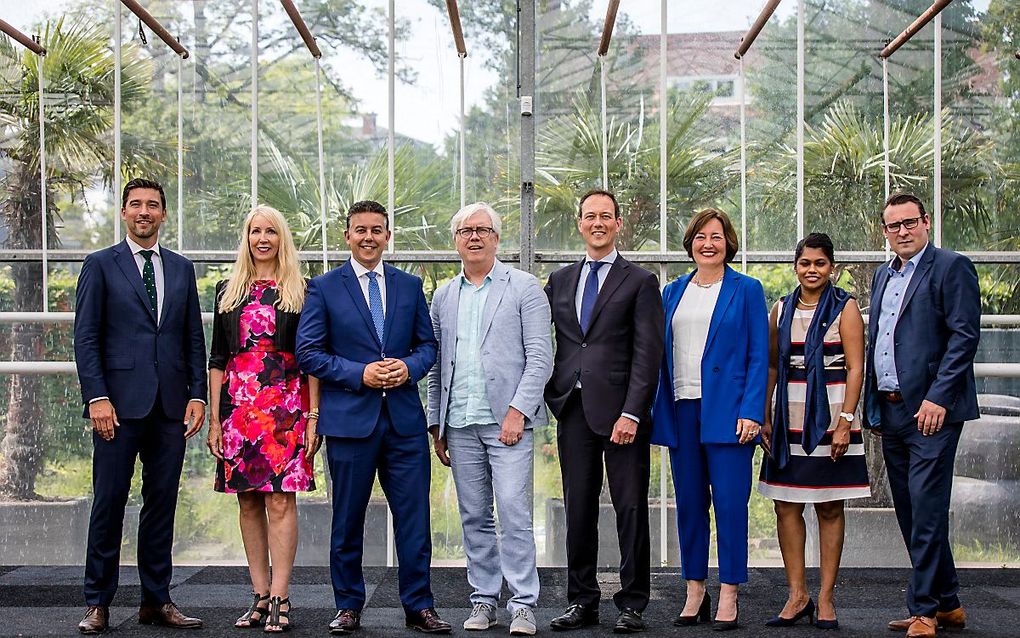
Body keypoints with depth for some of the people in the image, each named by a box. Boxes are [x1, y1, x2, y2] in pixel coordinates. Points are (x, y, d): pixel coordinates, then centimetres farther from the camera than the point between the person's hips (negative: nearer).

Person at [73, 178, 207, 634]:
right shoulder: (100, 265, 4)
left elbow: (194, 338, 14)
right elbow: (85, 337, -2)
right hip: (120, 404, -4)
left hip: (170, 406, 4)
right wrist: (96, 397, -12)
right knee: (109, 503, -1)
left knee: (162, 504, 7)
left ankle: (156, 601, 14)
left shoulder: (181, 268, 15)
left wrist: (197, 394, 3)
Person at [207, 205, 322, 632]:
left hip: (286, 405, -3)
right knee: (248, 502, 6)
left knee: (281, 500, -6)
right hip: (238, 405, 3)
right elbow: (217, 358, 11)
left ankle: (279, 598, -3)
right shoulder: (228, 290, 12)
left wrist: (313, 415, -5)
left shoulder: (301, 292, 5)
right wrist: (214, 418, 4)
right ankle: (260, 595, 13)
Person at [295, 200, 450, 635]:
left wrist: (409, 367, -9)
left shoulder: (410, 286, 11)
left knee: (414, 517, 2)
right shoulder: (323, 288, 2)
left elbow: (428, 344, 12)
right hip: (349, 418, -2)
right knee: (348, 520, 7)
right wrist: (360, 374, -14)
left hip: (404, 418, 2)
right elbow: (308, 352, -3)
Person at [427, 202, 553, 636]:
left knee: (515, 515, -9)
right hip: (460, 425, 4)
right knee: (474, 518, 8)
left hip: (507, 421, -4)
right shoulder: (443, 297, 16)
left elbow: (539, 357, -4)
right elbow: (437, 366, 17)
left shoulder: (524, 288, 2)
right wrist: (436, 423, 11)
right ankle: (483, 601, 17)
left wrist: (518, 411, -13)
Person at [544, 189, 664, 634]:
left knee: (630, 509, 0)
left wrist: (631, 413, -13)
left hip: (619, 410, -4)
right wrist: (552, 398, 4)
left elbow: (647, 353, -5)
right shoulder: (560, 281, 16)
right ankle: (582, 602, 16)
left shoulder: (640, 281, 2)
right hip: (572, 409, 4)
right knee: (578, 509, 8)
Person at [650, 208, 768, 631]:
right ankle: (694, 595, 16)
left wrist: (751, 412, -12)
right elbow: (662, 354, 14)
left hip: (726, 411, -4)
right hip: (681, 410, 4)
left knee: (730, 503, -4)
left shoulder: (746, 290, 2)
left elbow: (759, 356, -2)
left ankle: (728, 599, 3)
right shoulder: (673, 293, 14)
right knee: (688, 504, 7)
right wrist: (659, 412, 5)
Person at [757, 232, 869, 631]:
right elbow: (771, 366, 13)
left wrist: (845, 421, -14)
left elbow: (855, 368, -6)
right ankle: (797, 596, 10)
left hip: (830, 417, -4)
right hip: (789, 419, 4)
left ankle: (825, 598, 8)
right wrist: (765, 417, 5)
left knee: (830, 508, 2)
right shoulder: (782, 309, 11)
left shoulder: (845, 308, -1)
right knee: (786, 506, 1)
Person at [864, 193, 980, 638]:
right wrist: (872, 407, 14)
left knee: (926, 510, -8)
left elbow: (965, 335, -12)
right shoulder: (883, 276, 19)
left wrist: (938, 399, -19)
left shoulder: (952, 267, -4)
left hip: (931, 410, -8)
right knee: (911, 513, 11)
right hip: (890, 412, 8)